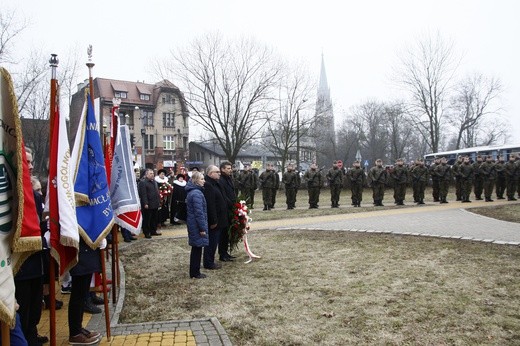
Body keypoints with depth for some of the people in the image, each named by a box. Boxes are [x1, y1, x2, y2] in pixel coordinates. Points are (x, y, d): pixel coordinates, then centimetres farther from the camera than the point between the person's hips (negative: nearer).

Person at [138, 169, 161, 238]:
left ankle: (153, 231, 25)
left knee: (154, 219, 14)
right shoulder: (143, 182, -11)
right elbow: (143, 194, -18)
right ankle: (146, 233, 7)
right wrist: (145, 203, -22)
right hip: (148, 205, -8)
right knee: (147, 219, 0)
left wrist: (159, 201, 16)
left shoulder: (154, 182, 16)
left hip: (155, 204, 8)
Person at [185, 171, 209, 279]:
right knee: (197, 249, 0)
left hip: (192, 224, 10)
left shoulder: (191, 192, 12)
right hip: (197, 225, -10)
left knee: (196, 248, 16)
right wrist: (202, 228, -19)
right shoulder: (197, 193, -20)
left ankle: (194, 272, 25)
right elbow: (199, 212, -22)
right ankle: (195, 273, 10)